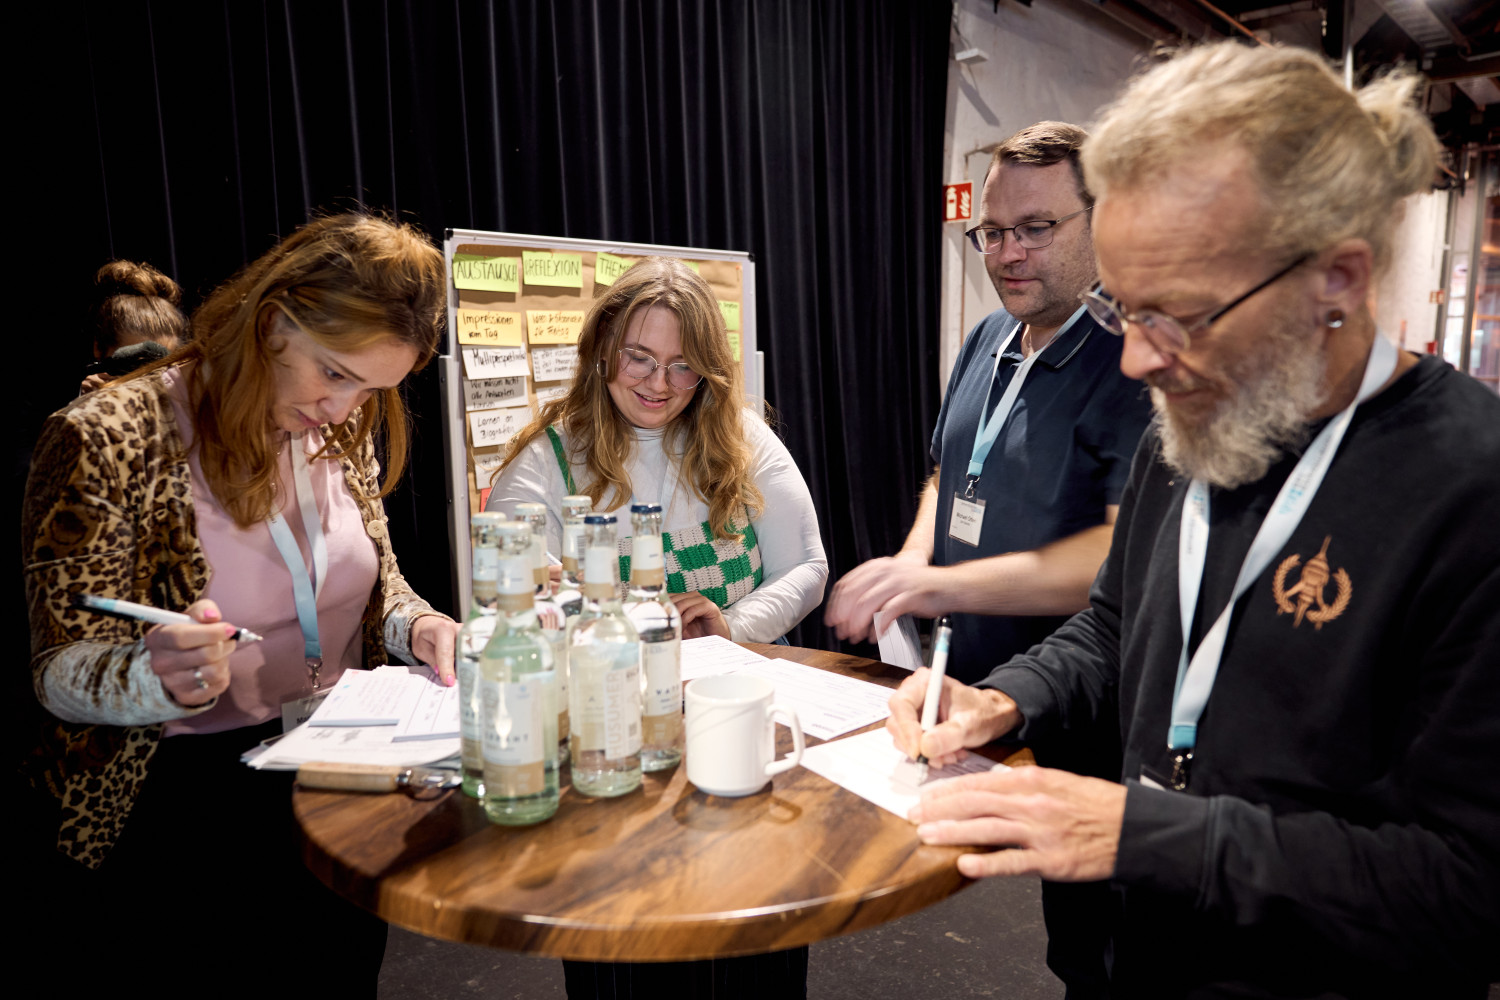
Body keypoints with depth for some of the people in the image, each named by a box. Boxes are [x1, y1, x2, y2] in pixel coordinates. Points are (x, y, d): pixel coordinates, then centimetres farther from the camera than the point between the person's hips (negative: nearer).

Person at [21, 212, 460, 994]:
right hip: (183, 780, -3)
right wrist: (157, 677, -29)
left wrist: (418, 626, -6)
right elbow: (61, 671, -8)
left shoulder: (343, 427, 5)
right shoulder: (105, 440, -12)